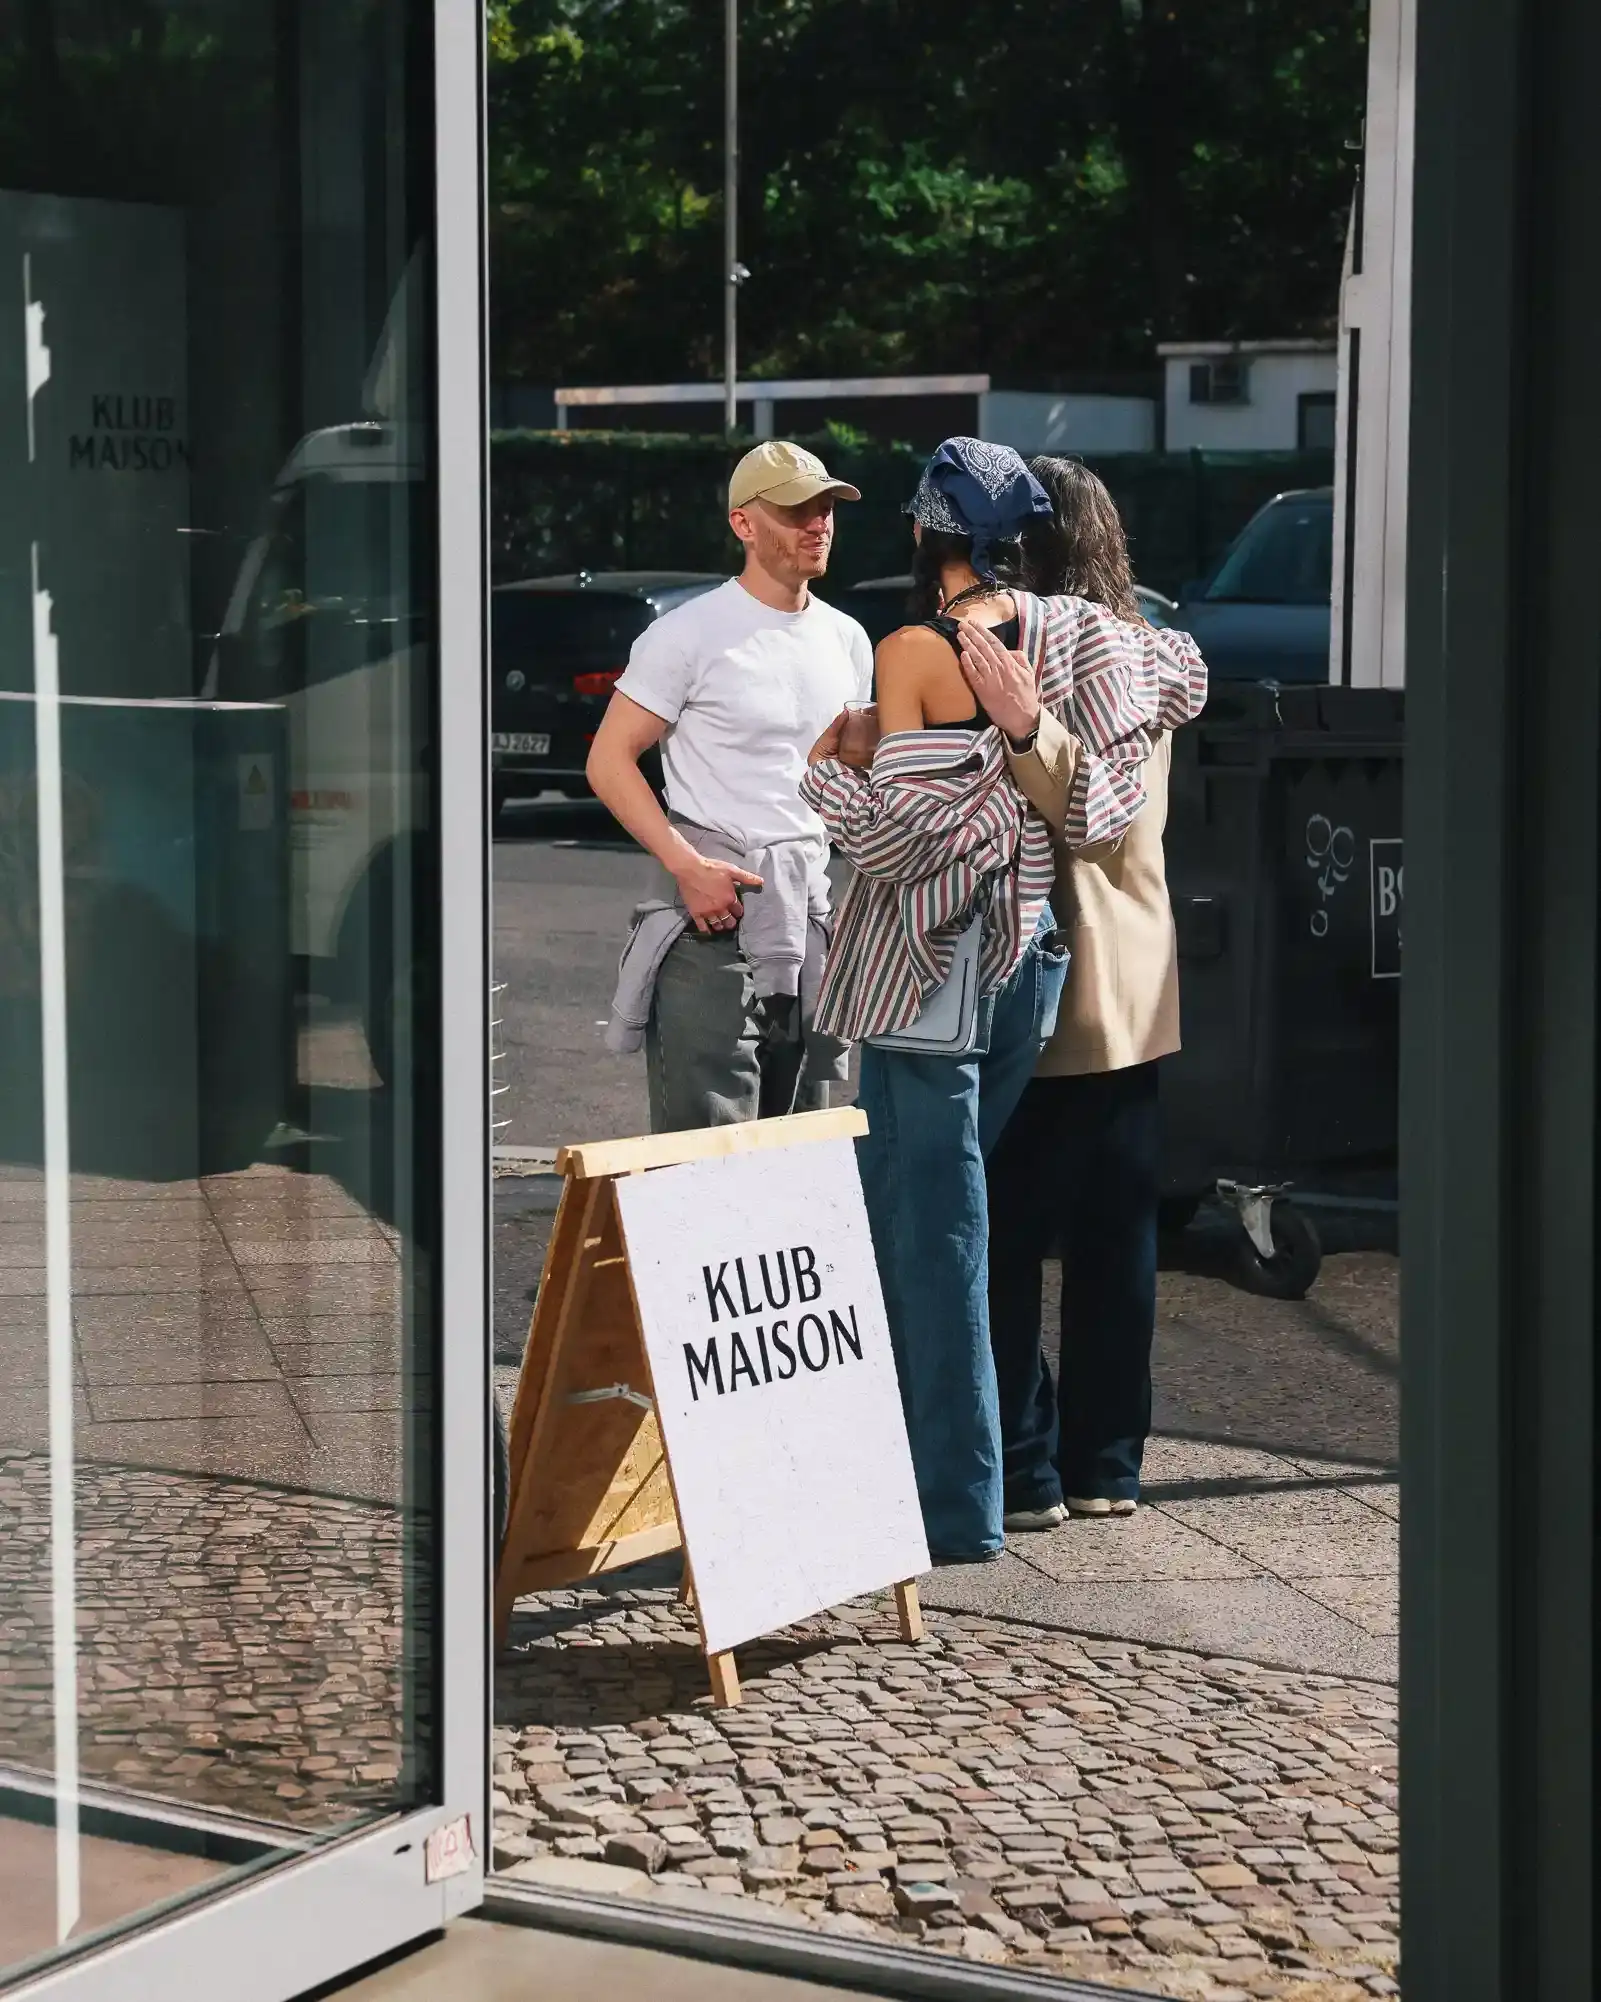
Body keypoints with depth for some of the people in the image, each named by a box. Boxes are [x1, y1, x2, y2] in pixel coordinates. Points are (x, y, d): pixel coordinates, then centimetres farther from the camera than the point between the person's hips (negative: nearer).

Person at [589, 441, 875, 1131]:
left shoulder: (847, 639, 12)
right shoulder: (690, 634, -7)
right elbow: (609, 762, -8)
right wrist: (688, 866, -18)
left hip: (814, 915, 6)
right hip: (714, 916, -6)